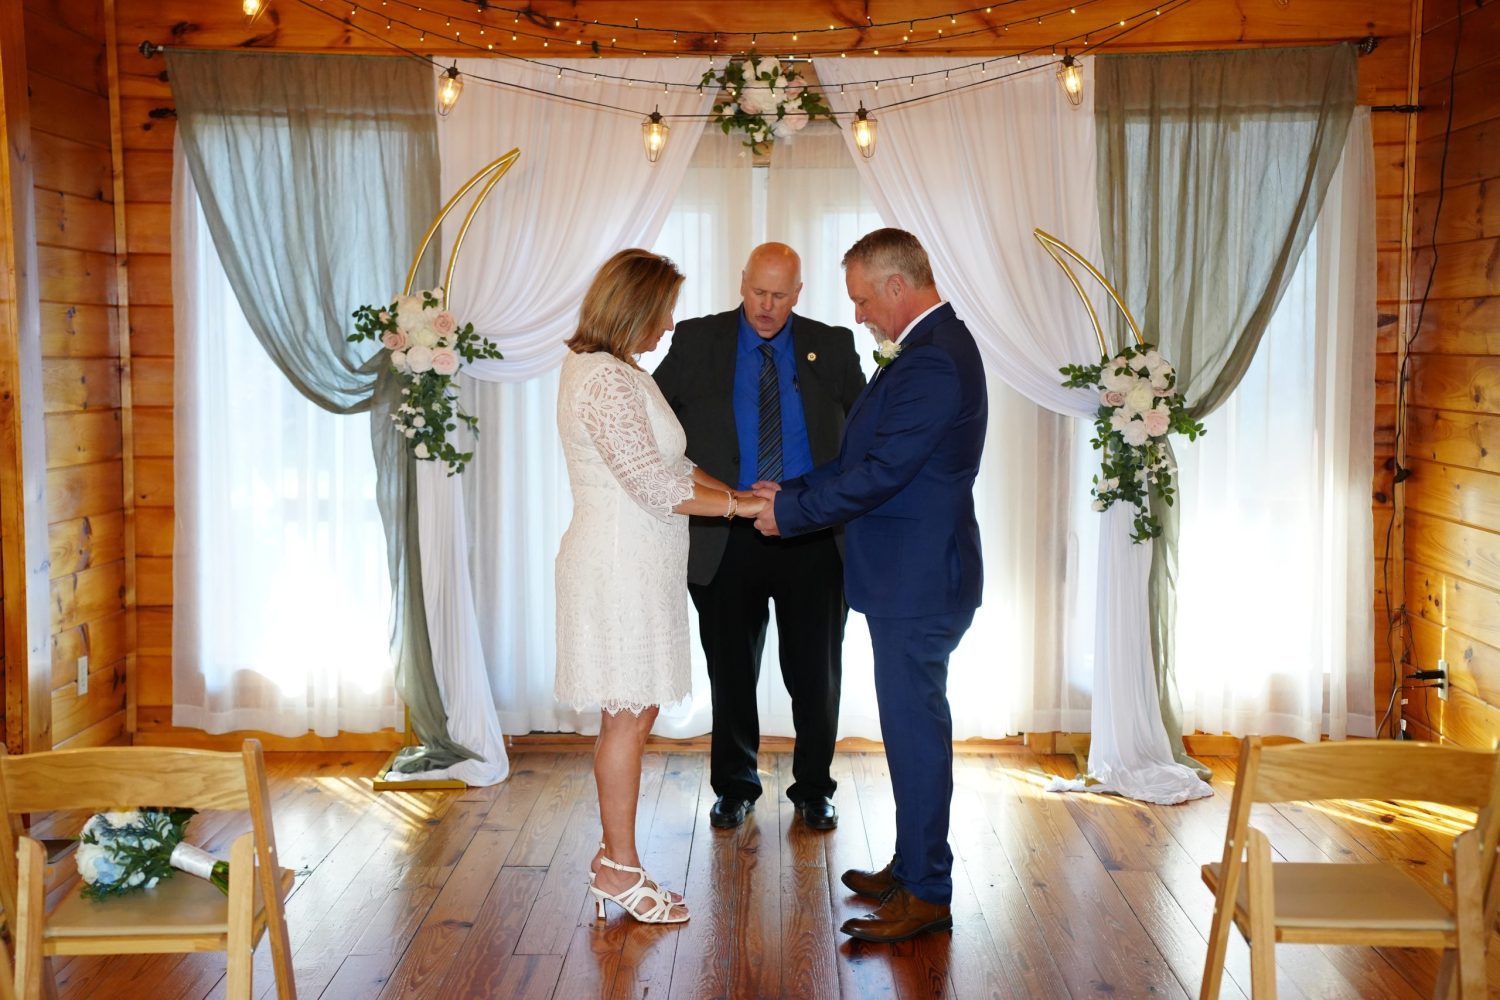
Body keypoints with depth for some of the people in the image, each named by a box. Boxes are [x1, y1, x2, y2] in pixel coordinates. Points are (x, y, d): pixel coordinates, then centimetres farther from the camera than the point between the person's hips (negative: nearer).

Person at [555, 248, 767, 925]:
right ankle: (620, 868, 10)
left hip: (636, 568, 10)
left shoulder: (616, 372, 15)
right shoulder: (606, 380, -18)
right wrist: (741, 505, -14)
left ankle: (614, 857, 22)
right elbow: (653, 483, -21)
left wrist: (737, 490, 9)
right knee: (628, 716, -1)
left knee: (634, 714, 13)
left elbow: (664, 464, 18)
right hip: (618, 567, -10)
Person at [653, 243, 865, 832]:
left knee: (816, 675, 9)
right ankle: (735, 788, 29)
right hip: (728, 540, 0)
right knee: (731, 673, 11)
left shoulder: (831, 347, 4)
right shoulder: (697, 342, 2)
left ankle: (813, 789, 28)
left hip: (813, 543, 0)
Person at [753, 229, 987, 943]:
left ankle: (927, 895, 8)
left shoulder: (934, 361, -20)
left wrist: (792, 510, -11)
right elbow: (868, 455, 18)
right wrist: (793, 491, 9)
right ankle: (912, 865, 30)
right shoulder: (932, 347, 14)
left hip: (919, 582, -11)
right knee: (912, 726, 17)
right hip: (910, 578, 11)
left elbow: (880, 472, -22)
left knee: (915, 730, -2)